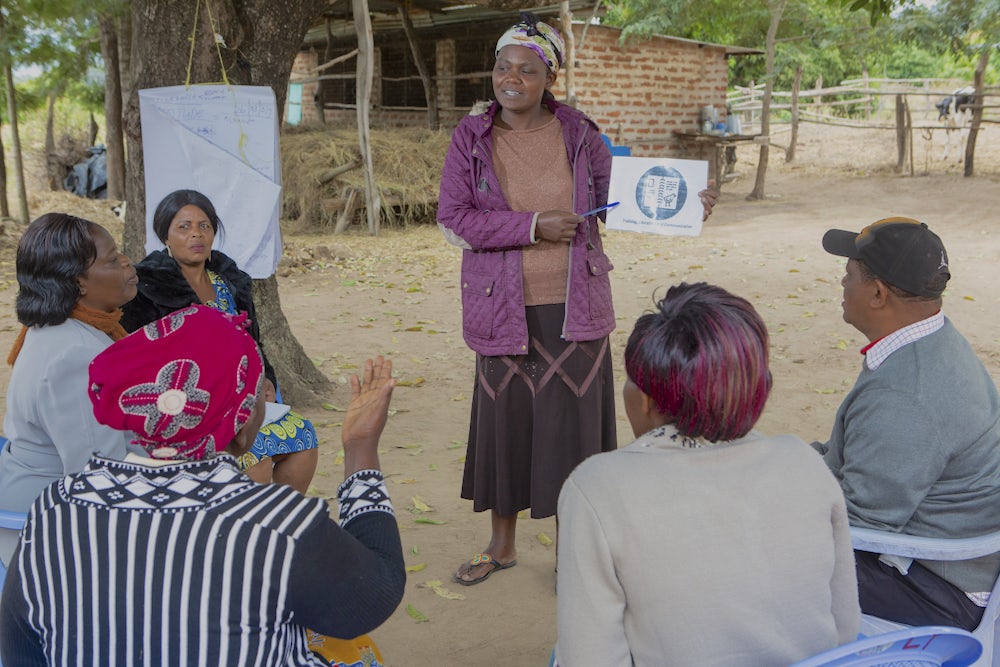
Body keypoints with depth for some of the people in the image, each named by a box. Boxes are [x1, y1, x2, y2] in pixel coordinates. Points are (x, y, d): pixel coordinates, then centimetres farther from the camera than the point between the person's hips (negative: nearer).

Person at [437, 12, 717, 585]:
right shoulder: (472, 138, -1)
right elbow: (453, 219, -8)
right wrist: (533, 226, -16)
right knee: (504, 422, 10)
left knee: (571, 425, 5)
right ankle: (502, 544, 32)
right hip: (505, 309, 0)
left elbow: (615, 199, 9)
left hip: (574, 308, 0)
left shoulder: (578, 134, 1)